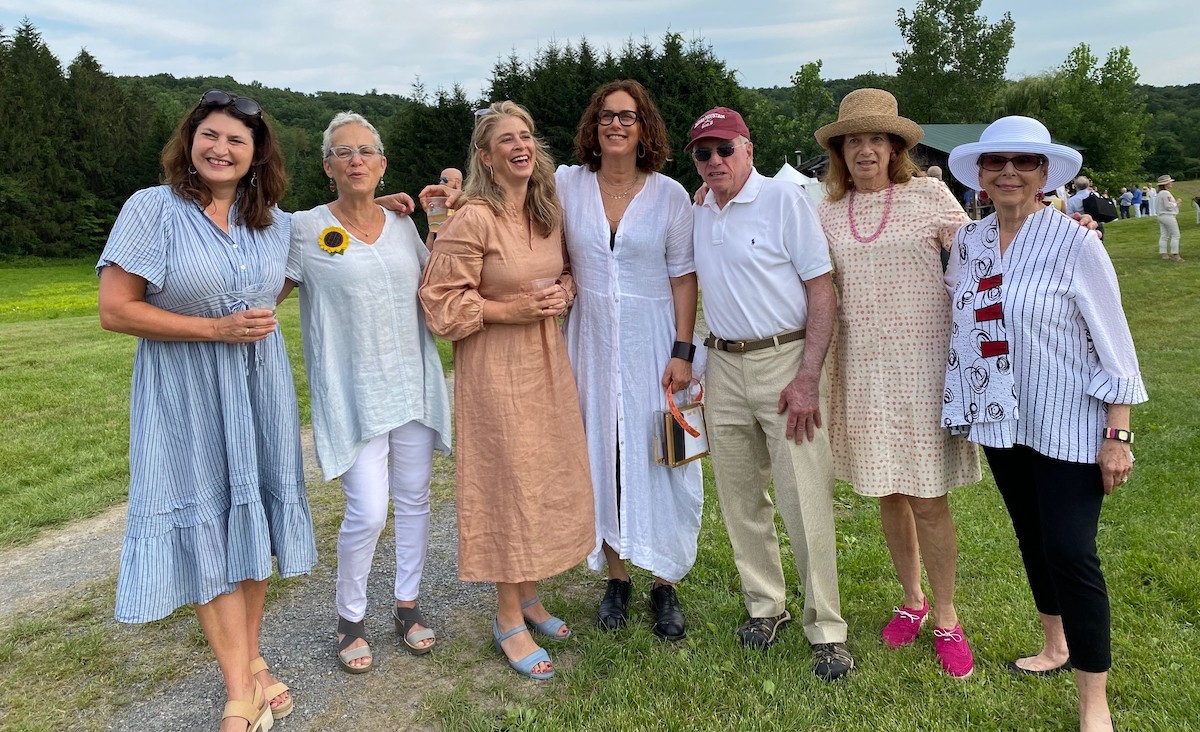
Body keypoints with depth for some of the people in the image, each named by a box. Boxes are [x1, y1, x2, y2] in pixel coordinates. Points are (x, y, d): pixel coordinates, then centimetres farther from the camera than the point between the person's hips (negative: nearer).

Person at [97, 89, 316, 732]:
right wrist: (216, 328, -16)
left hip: (258, 386, 4)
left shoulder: (274, 221, 4)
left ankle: (250, 658, 29)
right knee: (206, 528, 1)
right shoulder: (153, 209, -9)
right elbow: (114, 310, -12)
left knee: (251, 518, 11)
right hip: (186, 394, -4)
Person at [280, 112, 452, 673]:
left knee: (414, 499, 11)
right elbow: (266, 294, 6)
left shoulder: (402, 226, 8)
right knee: (368, 512, -8)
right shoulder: (305, 229, -3)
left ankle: (408, 605, 30)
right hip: (353, 392, -4)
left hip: (413, 384, 4)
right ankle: (349, 618, 17)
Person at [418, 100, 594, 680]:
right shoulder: (472, 220, -15)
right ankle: (509, 621, 17)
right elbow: (441, 303, -14)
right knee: (509, 483, 0)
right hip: (495, 367, -7)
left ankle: (529, 597, 32)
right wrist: (509, 310, -19)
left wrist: (563, 292, 0)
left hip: (547, 360, 7)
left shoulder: (549, 214, 7)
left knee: (548, 479, 12)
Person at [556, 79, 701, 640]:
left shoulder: (670, 194, -1)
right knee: (602, 453, 8)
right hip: (591, 340, 2)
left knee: (659, 456, 2)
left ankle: (664, 584, 18)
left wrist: (682, 351, -8)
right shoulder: (567, 185, 2)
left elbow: (683, 278, -1)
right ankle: (616, 577, 25)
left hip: (652, 340, -1)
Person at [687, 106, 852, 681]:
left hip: (786, 360, -5)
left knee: (805, 502, -5)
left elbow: (822, 291, -10)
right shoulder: (698, 216, 11)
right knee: (740, 498, 12)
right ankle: (765, 605, 29)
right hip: (724, 366, 6)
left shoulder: (785, 199, -7)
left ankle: (825, 630, 10)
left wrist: (807, 378, -17)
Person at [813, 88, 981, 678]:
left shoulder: (929, 196, 0)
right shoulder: (828, 214, 7)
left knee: (927, 497, 0)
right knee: (887, 493, 13)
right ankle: (911, 599, 32)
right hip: (861, 368, 3)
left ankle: (946, 618, 19)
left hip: (923, 363, -3)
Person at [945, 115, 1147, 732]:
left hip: (1069, 426, -5)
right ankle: (1055, 647, 39)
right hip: (1001, 420, 5)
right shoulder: (968, 244, 2)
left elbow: (1113, 345, -10)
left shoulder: (1076, 246, -12)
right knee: (1031, 539, 17)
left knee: (1070, 551, -6)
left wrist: (1118, 434, -11)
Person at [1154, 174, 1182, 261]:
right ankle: (1175, 254, -5)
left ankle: (1163, 253, 11)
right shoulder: (1166, 193, -18)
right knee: (1175, 235, -4)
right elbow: (1168, 206, -21)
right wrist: (1176, 203, -6)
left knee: (1164, 236, 10)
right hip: (1168, 216, -10)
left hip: (1161, 216, 10)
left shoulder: (1158, 194, 12)